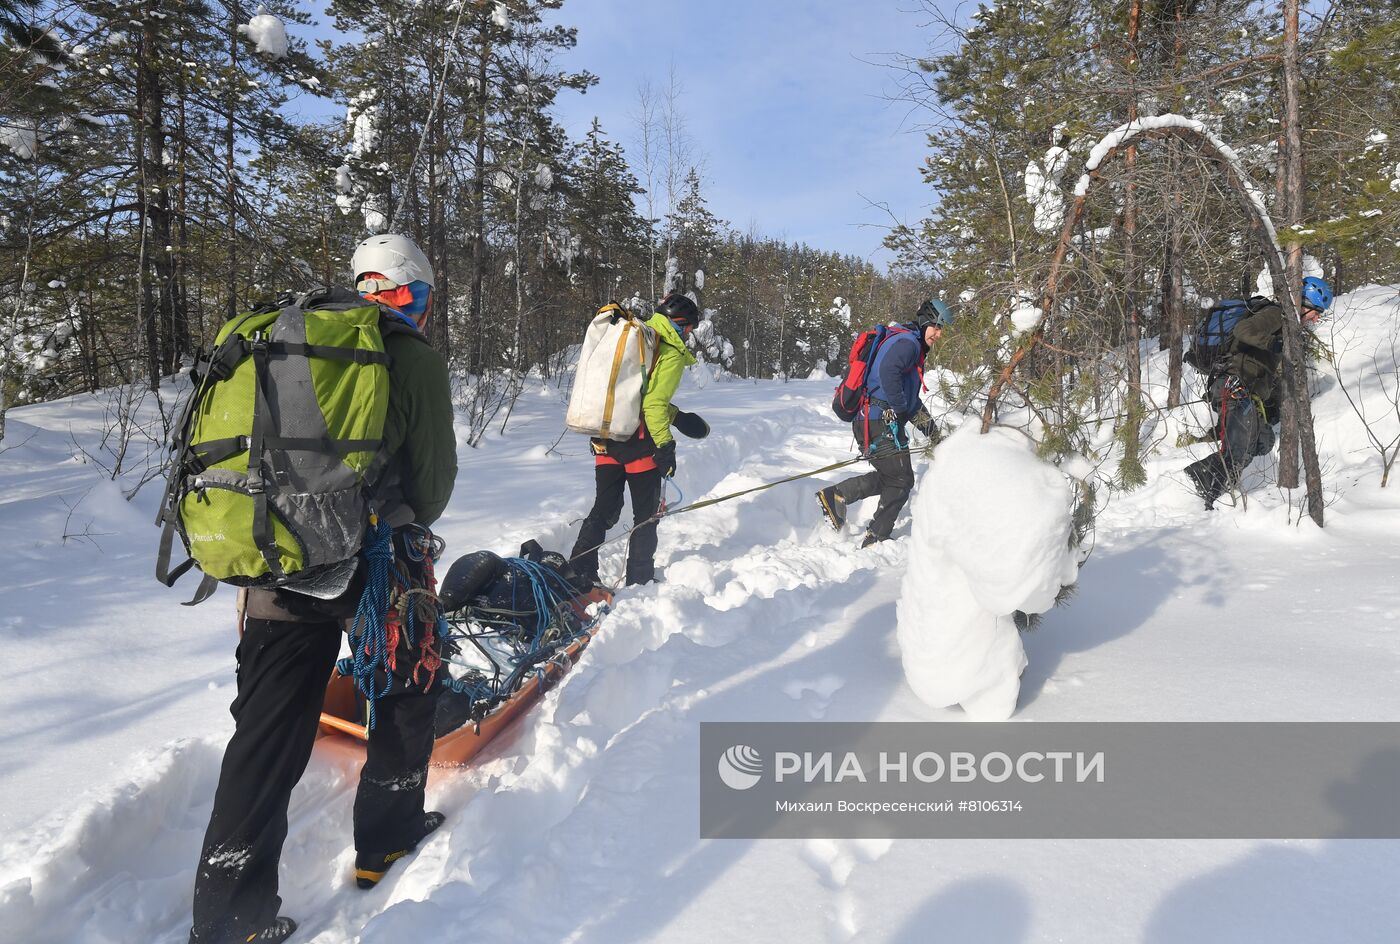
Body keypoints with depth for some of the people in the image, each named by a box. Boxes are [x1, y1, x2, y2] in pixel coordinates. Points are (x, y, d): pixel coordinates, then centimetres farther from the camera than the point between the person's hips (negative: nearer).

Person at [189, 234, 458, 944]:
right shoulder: (413, 357, -3)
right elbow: (434, 472, -1)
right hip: (372, 564, -4)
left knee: (267, 733, 10)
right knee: (408, 684, 21)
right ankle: (387, 839, 33)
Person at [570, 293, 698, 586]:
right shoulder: (672, 352, -9)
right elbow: (654, 403, -18)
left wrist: (677, 415, 23)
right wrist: (665, 445, -15)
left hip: (605, 437, 7)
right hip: (638, 441, -7)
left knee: (604, 509, 15)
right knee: (647, 514, 8)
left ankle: (578, 572, 12)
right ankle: (640, 580, 15)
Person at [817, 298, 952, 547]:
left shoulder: (913, 345, 24)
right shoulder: (907, 342, -11)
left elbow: (909, 394, 30)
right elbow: (887, 372, -32)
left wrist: (928, 424, 24)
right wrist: (902, 409, -19)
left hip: (869, 421, 10)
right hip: (881, 422, -10)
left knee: (888, 476, 19)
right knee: (901, 481, 1)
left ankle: (835, 496, 13)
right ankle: (876, 540, 8)